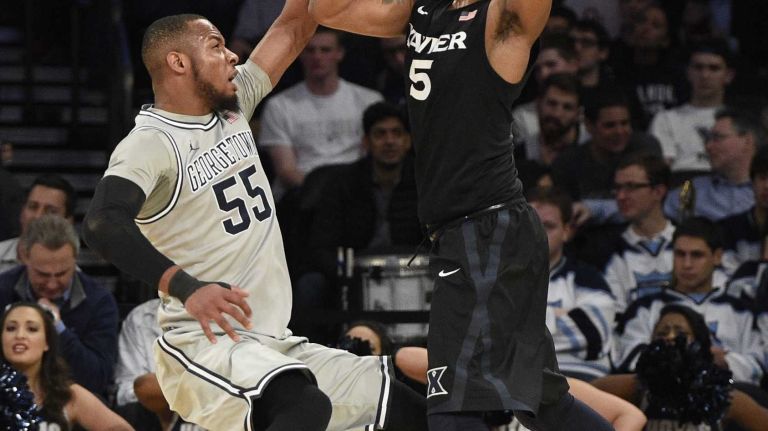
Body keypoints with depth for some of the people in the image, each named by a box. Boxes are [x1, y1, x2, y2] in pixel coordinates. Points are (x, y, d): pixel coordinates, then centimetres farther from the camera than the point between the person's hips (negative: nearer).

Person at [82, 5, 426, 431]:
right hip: (203, 344, -9)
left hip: (275, 343, 9)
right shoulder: (149, 143, -13)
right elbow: (103, 223, -30)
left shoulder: (234, 106, 12)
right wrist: (185, 287, -40)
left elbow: (293, 28, 18)